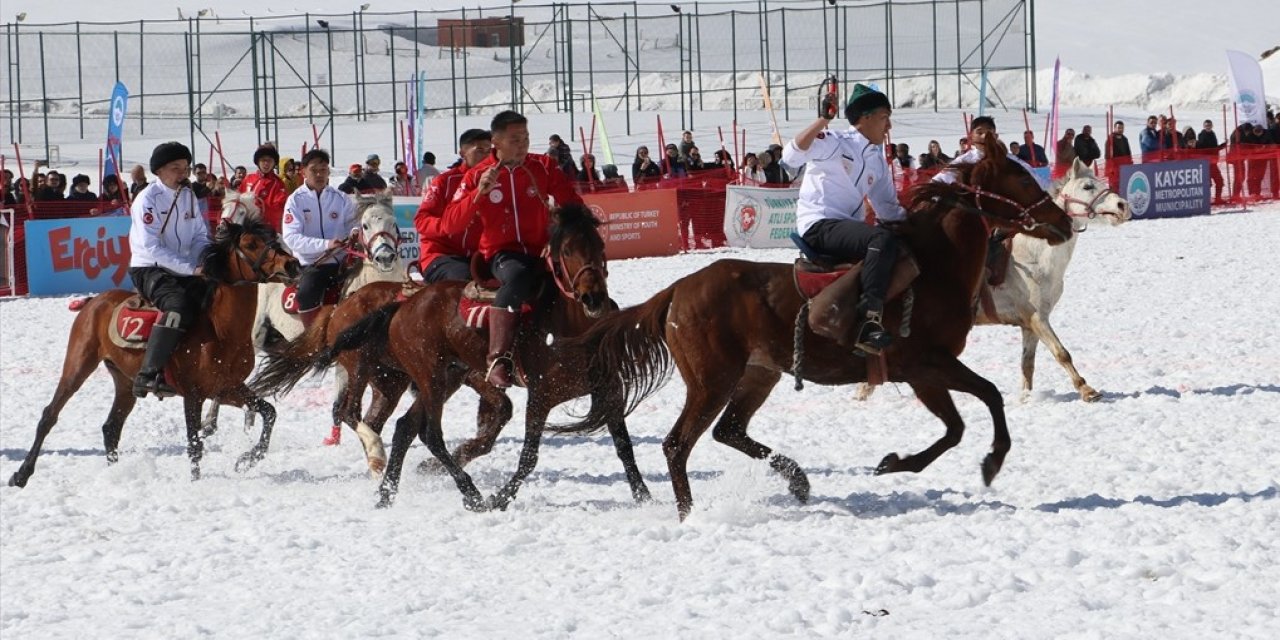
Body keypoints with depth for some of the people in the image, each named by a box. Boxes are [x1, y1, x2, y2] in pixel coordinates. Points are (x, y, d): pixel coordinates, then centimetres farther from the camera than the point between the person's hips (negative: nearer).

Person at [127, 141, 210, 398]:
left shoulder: (188, 196, 11)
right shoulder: (147, 199, -12)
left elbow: (200, 237, 14)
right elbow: (151, 247, -19)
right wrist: (190, 268, -23)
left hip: (184, 269, 7)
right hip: (149, 269, -7)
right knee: (180, 304, -34)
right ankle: (149, 375, -39)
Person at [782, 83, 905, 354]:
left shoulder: (877, 160, 20)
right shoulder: (836, 143, -4)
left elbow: (888, 207, 25)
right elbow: (791, 156, -20)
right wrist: (823, 119, -26)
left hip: (847, 227, 9)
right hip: (819, 226, -9)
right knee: (883, 239, -32)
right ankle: (870, 320, -40)